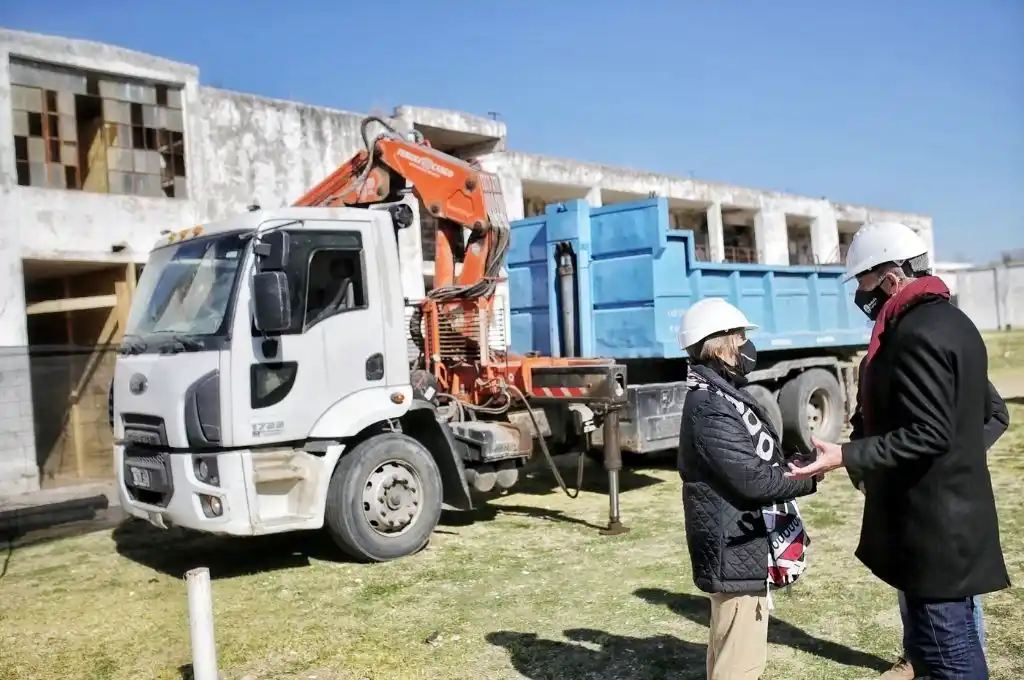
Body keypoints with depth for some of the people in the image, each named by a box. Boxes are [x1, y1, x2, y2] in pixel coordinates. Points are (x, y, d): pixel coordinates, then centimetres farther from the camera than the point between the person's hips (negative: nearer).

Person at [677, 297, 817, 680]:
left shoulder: (719, 397, 12)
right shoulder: (710, 410, -22)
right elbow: (754, 481, -24)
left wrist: (800, 463, 3)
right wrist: (813, 475, -13)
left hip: (745, 546, 11)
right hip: (737, 552, -11)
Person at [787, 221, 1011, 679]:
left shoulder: (917, 335, -19)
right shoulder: (951, 321, 13)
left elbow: (928, 434, -24)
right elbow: (981, 411, 21)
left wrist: (846, 456, -25)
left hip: (932, 524, -11)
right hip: (954, 514, 11)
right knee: (954, 638, 19)